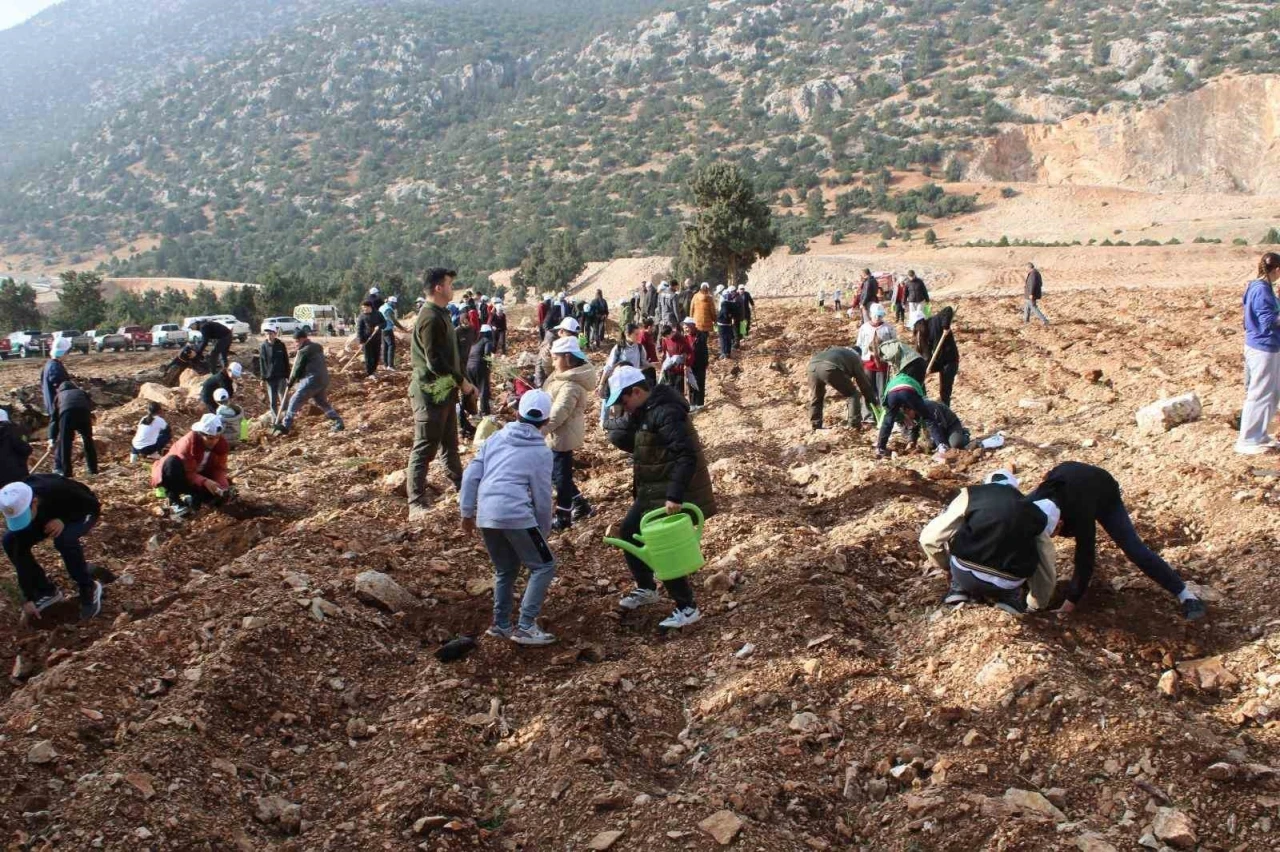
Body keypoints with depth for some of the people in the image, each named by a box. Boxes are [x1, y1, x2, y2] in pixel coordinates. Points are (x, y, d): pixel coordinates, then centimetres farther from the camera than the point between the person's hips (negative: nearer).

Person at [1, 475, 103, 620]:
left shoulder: (59, 490, -41)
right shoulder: (17, 507, -27)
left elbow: (93, 506, -23)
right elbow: (21, 551, -22)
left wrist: (64, 520, -39)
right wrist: (28, 597, -22)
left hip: (82, 513, -5)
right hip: (48, 514, 5)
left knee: (64, 539, -35)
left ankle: (88, 588, -13)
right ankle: (46, 591, 1)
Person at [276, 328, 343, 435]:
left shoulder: (303, 351, -8)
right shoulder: (318, 348, 17)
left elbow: (298, 369, -4)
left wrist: (290, 382, 8)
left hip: (312, 380, -8)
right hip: (324, 380, 8)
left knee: (295, 401, -4)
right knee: (322, 402, 22)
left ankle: (285, 426, -6)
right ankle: (338, 422, 15)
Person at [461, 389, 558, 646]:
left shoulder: (496, 437, 16)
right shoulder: (540, 451, 3)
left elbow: (470, 475, 12)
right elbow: (542, 496, 4)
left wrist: (467, 512, 20)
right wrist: (544, 530, 17)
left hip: (486, 516, 6)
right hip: (516, 516, -6)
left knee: (505, 570, 23)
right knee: (544, 566, 4)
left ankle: (501, 625, 25)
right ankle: (525, 627, -3)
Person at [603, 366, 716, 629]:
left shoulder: (665, 412, -24)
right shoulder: (643, 412, 7)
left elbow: (686, 456, -29)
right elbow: (617, 437, 4)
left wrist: (675, 496, -33)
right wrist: (629, 416, -14)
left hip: (669, 495, -10)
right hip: (651, 491, 10)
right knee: (629, 531, 19)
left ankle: (687, 608, 6)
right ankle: (646, 588, 36)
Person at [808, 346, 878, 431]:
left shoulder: (836, 350, 44)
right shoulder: (855, 357, 28)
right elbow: (863, 382, 30)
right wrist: (872, 400, 40)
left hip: (813, 364, 6)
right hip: (830, 368, -5)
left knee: (815, 398, 27)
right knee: (853, 394, 13)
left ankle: (815, 426, 27)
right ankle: (854, 424, 8)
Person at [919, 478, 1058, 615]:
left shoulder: (971, 495, 11)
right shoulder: (1037, 516, 16)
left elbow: (929, 538, 8)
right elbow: (1046, 569, 24)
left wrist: (946, 566, 27)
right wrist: (1036, 604, 42)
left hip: (965, 576, -1)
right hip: (1007, 586, 2)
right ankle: (1009, 596, 15)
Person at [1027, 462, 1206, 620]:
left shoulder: (1080, 514, -47)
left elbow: (1084, 560, -40)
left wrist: (1070, 602, -35)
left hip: (1104, 494, -4)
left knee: (1133, 548, -17)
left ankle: (1185, 594, -12)